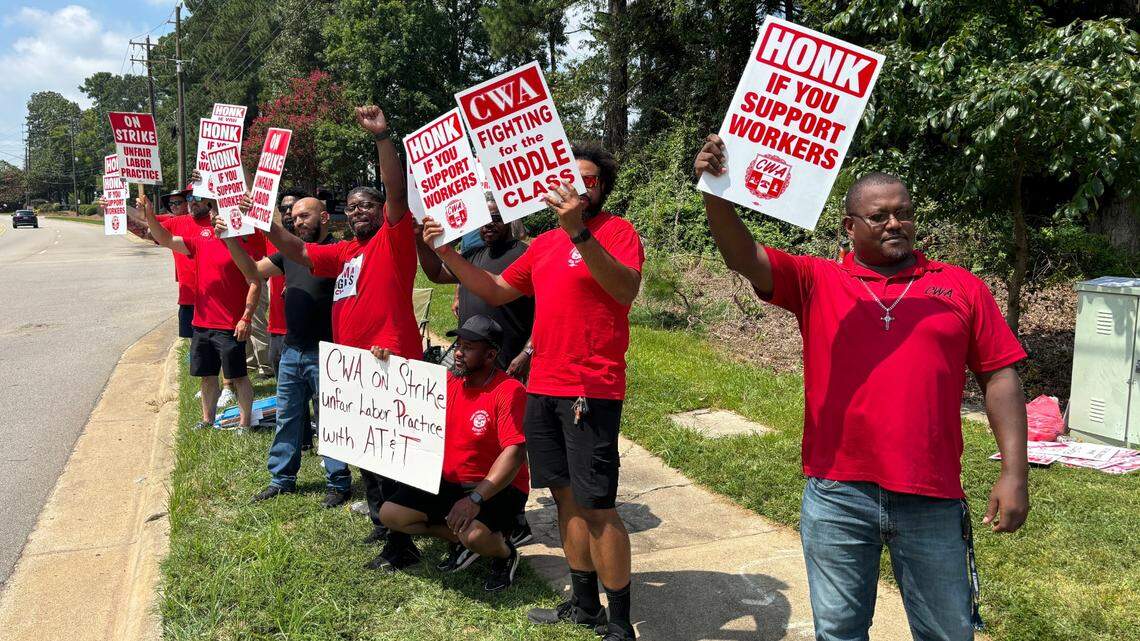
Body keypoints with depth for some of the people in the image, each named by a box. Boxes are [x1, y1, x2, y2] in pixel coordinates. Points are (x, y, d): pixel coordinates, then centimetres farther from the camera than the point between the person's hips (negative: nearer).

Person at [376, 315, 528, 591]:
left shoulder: (509, 391, -20)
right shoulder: (448, 381, 2)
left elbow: (515, 454, -27)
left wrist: (475, 498, -34)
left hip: (497, 488, -7)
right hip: (448, 482, 7)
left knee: (474, 533, -34)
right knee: (390, 514, -2)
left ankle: (505, 553, 4)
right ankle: (461, 540, 16)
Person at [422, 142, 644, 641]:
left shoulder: (616, 230, -5)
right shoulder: (544, 244, 17)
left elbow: (626, 289, -24)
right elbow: (496, 291, 23)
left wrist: (578, 230, -33)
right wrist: (446, 251, 14)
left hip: (591, 389, -7)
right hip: (542, 389, 7)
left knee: (597, 506, -6)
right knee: (566, 497, 13)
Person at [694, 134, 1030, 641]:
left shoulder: (960, 286, 6)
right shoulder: (816, 281, 3)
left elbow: (999, 377, 5)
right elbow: (743, 257, -10)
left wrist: (1014, 472, -1)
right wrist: (716, 194, -26)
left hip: (933, 500, 1)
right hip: (836, 497, 0)